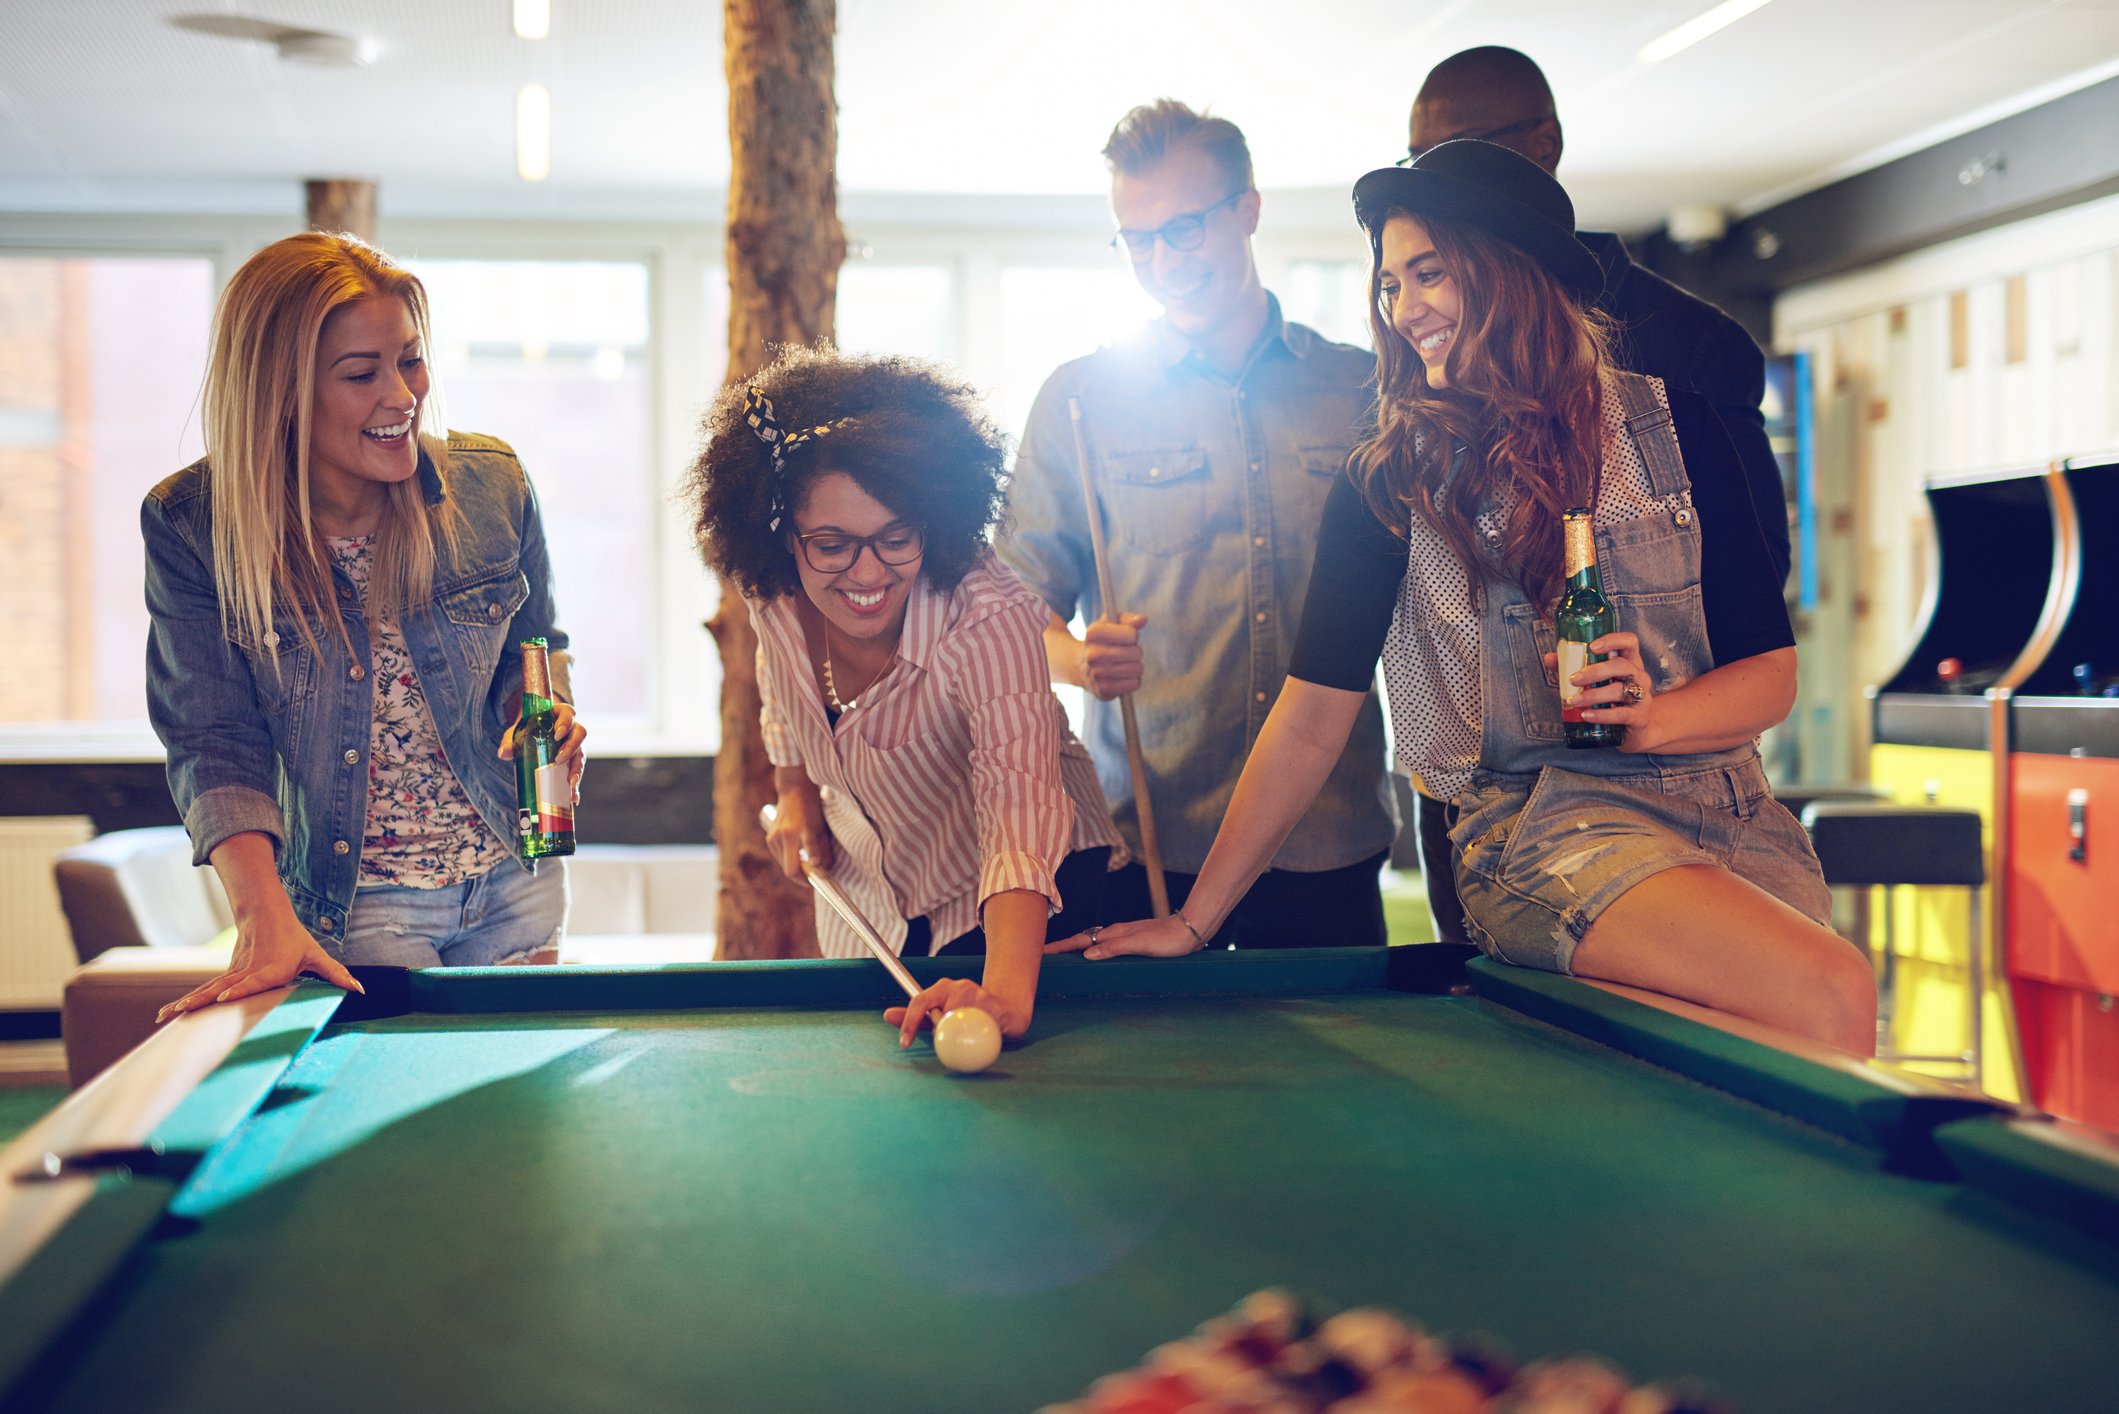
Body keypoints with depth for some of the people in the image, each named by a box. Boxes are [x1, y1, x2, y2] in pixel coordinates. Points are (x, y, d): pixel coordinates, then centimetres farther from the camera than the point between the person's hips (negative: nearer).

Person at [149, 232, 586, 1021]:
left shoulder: (492, 487, -8)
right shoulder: (191, 527, -15)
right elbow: (215, 743, -16)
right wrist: (266, 920, -29)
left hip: (515, 881, 3)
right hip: (350, 905, -3)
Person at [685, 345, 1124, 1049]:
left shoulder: (990, 620, -36)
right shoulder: (773, 594, -18)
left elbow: (1021, 805, -50)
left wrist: (1006, 992, -64)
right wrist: (796, 793, -5)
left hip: (1025, 904, -5)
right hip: (868, 904, 6)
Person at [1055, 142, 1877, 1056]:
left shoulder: (1673, 428, 7)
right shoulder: (1391, 482, 3)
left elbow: (1771, 672, 7)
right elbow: (1312, 718, 4)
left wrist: (1650, 716, -15)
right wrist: (1195, 917, 2)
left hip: (1728, 810, 3)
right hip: (1543, 821, -3)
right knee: (1830, 992, -27)